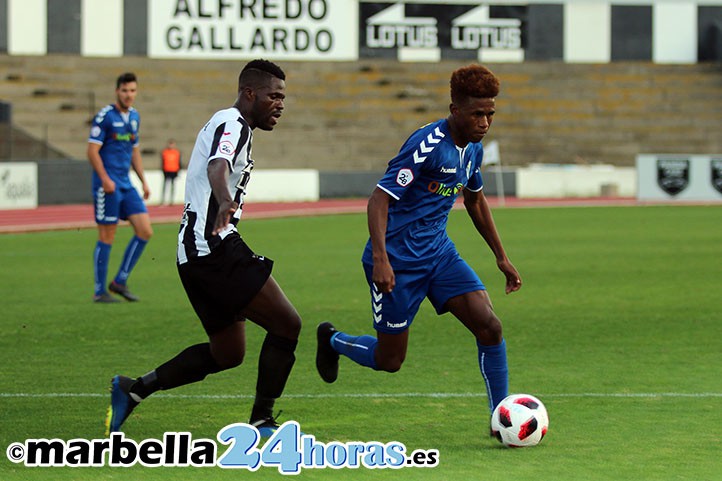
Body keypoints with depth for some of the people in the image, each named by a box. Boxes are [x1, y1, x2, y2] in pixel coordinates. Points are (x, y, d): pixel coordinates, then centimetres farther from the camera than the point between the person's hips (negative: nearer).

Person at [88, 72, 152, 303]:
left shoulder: (134, 117, 14)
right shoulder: (105, 116, -9)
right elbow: (92, 151, -13)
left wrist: (144, 181, 17)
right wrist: (105, 179, -21)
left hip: (126, 185, 7)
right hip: (108, 186, -7)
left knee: (145, 231, -1)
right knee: (107, 238, -4)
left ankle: (120, 281, 8)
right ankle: (100, 291, 5)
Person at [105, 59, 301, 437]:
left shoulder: (223, 123, 22)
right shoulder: (233, 123, -9)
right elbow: (217, 166, -30)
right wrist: (225, 202, -49)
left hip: (194, 253, 11)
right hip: (217, 248, -11)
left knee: (228, 353, 15)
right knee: (286, 324, -7)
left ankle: (133, 389, 12)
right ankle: (261, 421, -4)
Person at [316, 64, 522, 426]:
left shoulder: (473, 148, 5)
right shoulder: (427, 145, -22)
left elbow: (475, 200, 23)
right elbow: (379, 198, -25)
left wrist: (501, 257, 24)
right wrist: (380, 260, -34)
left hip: (439, 253, 7)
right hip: (398, 259, -7)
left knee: (489, 325, -11)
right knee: (389, 360, 3)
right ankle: (332, 340, 34)